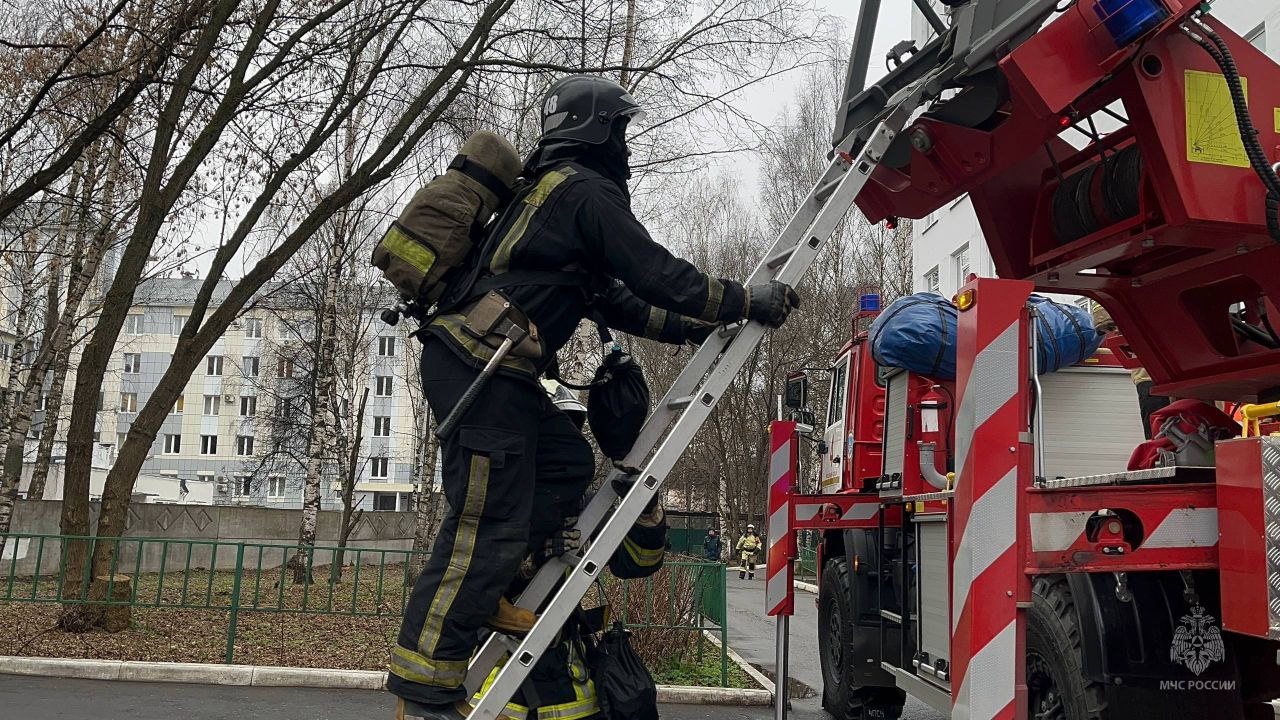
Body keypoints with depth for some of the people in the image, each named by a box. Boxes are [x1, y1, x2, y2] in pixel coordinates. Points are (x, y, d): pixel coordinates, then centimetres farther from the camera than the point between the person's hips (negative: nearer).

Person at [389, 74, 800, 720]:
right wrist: (750, 302, 0)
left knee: (568, 466, 15)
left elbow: (614, 301, 27)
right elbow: (657, 276, -10)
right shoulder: (589, 191, -5)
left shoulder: (551, 189, 26)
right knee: (487, 528, -10)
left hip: (498, 372, 10)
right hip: (477, 368, -10)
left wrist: (696, 326, 24)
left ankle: (502, 600, 15)